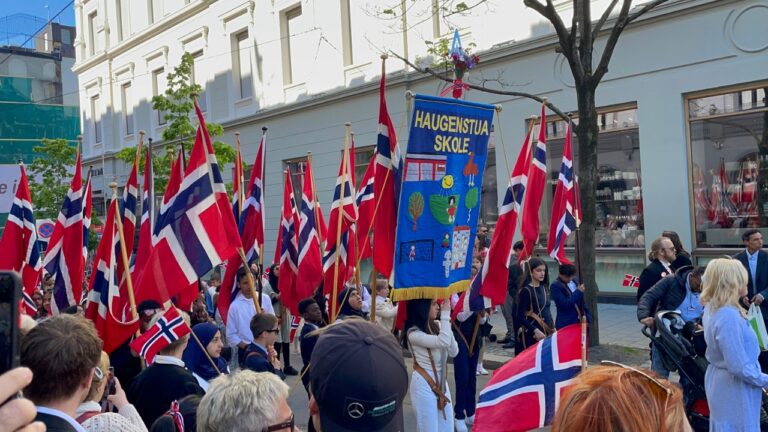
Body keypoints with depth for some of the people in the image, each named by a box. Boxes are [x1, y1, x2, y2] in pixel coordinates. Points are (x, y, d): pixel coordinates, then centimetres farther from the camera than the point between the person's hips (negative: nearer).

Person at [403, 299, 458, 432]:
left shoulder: (437, 326, 2)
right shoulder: (413, 333, -19)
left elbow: (453, 352, -1)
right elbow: (444, 342, -31)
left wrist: (447, 322, -9)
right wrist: (446, 314, -24)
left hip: (441, 382, 7)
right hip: (424, 385, -7)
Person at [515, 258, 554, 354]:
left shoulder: (544, 288, 10)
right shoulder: (526, 291, -10)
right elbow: (520, 317, -14)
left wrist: (552, 328, 11)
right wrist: (535, 331, -21)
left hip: (546, 333, 6)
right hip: (531, 335, -6)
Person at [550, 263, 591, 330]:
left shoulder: (575, 281, 8)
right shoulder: (555, 286, -13)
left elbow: (582, 301, 16)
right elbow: (565, 304, -22)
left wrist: (587, 316, 12)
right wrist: (578, 291, -15)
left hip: (580, 323, 7)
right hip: (565, 325, -7)